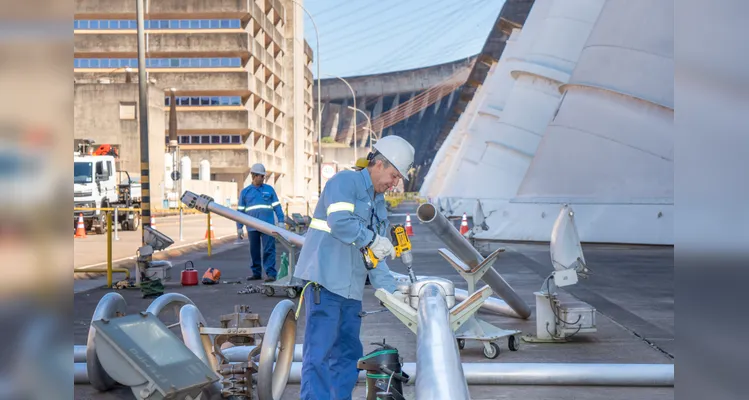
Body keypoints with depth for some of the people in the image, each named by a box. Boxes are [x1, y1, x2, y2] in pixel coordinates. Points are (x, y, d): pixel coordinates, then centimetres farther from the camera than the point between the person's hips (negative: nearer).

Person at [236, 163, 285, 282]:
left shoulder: (269, 189, 7)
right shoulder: (245, 192, 10)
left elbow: (277, 206, 5)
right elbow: (240, 211, 11)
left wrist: (281, 221, -2)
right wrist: (239, 227, 7)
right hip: (252, 227, 2)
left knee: (269, 250, -8)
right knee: (254, 251, 10)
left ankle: (271, 273, -9)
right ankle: (256, 273, 20)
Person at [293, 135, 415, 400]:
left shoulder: (379, 204, 21)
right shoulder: (346, 181, -4)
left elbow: (375, 257, 19)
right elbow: (339, 220, -22)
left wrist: (390, 291, 9)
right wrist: (373, 239, -14)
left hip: (351, 289, 9)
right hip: (325, 281, -9)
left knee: (349, 356, 11)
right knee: (320, 352, -10)